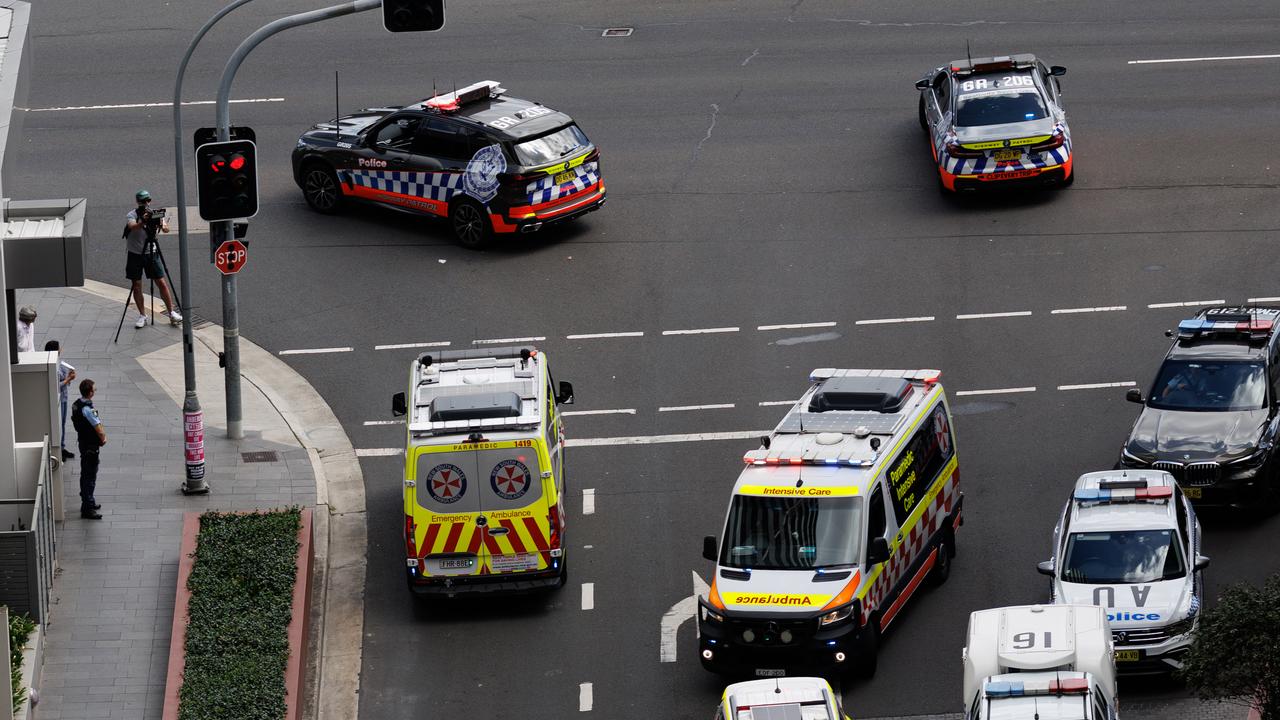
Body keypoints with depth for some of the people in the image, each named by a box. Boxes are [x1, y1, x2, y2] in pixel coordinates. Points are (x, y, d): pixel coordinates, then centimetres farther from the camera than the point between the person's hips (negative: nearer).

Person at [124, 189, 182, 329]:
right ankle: (142, 316, 11)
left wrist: (163, 225, -38)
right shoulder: (131, 215, -8)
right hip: (135, 254, -1)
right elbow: (133, 226, -29)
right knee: (137, 285, 1)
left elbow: (166, 229, -14)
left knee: (162, 283, -2)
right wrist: (142, 222, -49)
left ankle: (171, 312, 5)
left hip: (151, 253, 1)